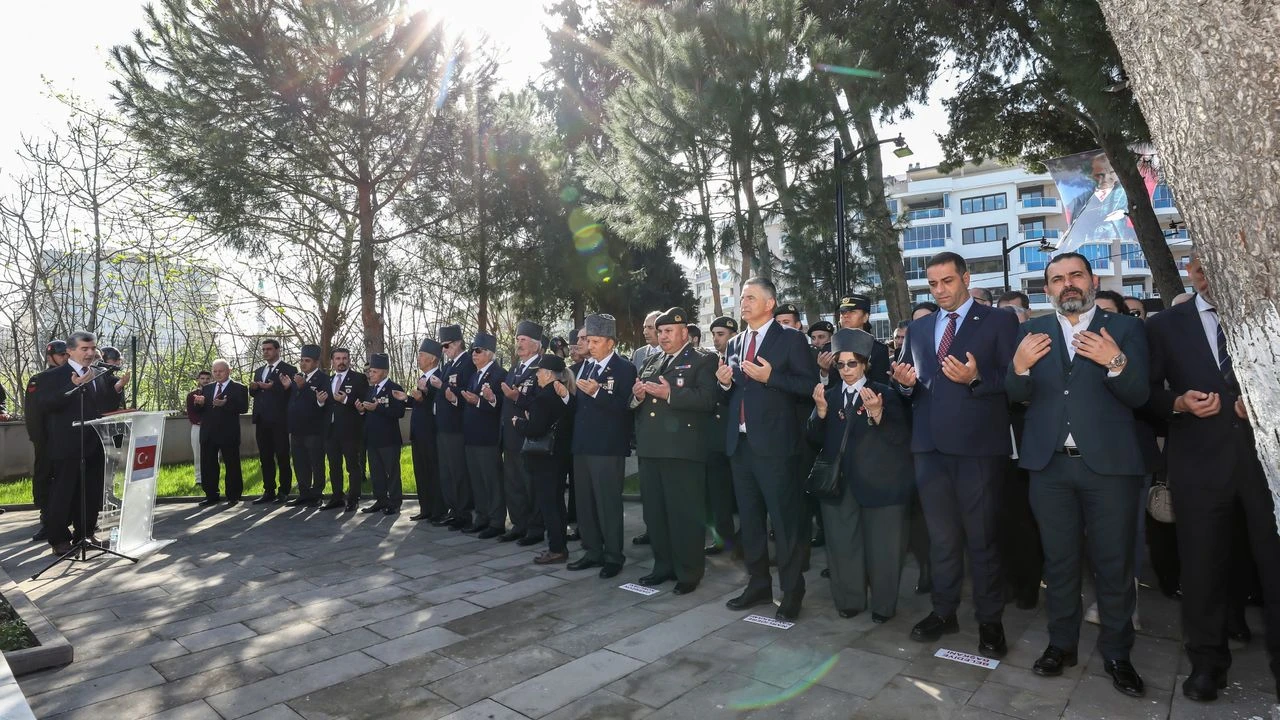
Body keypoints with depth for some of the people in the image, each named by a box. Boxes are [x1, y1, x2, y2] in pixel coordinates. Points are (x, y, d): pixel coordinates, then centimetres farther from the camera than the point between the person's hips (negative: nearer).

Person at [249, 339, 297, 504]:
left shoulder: (289, 369, -3)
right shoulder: (258, 371, 19)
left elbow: (291, 392, -12)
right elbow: (253, 394, 15)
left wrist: (272, 387, -24)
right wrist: (253, 388, -7)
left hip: (279, 420, -6)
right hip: (261, 420, 7)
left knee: (282, 456, -1)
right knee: (265, 457, 9)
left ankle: (284, 492, 5)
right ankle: (269, 491, 16)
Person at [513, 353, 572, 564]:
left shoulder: (542, 396, -20)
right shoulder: (563, 394, 8)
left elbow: (534, 429, -26)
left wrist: (518, 421, -9)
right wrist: (528, 418, 8)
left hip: (542, 458, -9)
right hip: (558, 455, 9)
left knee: (546, 504, -2)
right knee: (556, 502, 15)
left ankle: (556, 550, 3)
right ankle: (560, 545, 23)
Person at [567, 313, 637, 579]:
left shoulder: (625, 368, -6)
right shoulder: (586, 367, 16)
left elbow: (625, 407, -17)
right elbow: (581, 405, 16)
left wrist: (597, 393, -25)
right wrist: (569, 395, -1)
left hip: (608, 448, -7)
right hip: (583, 445, 7)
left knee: (608, 503, -1)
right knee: (585, 503, 13)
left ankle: (613, 557, 11)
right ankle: (593, 552, 25)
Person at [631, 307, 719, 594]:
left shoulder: (703, 360, -1)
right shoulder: (650, 362, 19)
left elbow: (708, 398, -16)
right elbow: (636, 402, 19)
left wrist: (670, 393, -23)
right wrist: (637, 394, -4)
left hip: (682, 449, -7)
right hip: (649, 448, 7)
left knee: (685, 513, -1)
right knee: (654, 512, 13)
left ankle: (689, 572, 12)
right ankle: (663, 566, 27)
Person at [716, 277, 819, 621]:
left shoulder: (790, 339, -3)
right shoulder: (735, 343, 15)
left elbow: (810, 385, -9)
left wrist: (770, 377, -19)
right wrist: (725, 381, -1)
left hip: (774, 443, -6)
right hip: (740, 442, 7)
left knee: (785, 520, 0)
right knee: (749, 518, 14)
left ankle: (791, 592, 14)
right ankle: (758, 584, 28)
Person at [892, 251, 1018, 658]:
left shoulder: (998, 322, -1)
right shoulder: (918, 328, 14)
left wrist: (976, 378, -23)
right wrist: (906, 381, -8)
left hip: (978, 445, -4)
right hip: (930, 445, 5)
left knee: (981, 537, 6)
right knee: (941, 536, 14)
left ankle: (989, 621, 22)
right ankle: (944, 612, 28)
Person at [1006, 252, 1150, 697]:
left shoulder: (1124, 328, 1)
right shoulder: (1032, 331, 6)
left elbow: (1139, 396, -6)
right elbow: (1016, 396, 1)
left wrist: (1116, 363, -25)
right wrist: (1018, 367, -20)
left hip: (1109, 463, -1)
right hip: (1049, 464, 2)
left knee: (1114, 564, 9)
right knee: (1058, 560, 12)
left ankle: (1116, 653, 26)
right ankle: (1061, 644, 26)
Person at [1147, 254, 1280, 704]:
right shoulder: (1164, 325, 7)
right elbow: (1149, 394, 5)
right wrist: (1180, 402, -14)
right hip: (1199, 459, 0)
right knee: (1202, 564, 7)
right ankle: (1207, 661, 22)